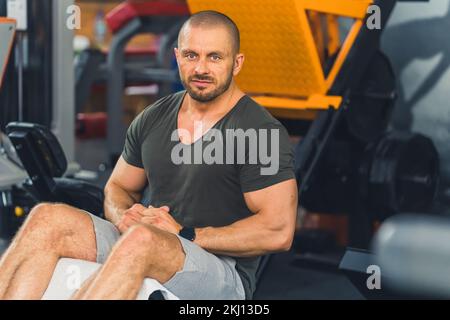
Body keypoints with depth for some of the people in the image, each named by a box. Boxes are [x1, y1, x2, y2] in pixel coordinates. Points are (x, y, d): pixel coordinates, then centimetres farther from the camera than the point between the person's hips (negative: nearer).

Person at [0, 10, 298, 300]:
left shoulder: (262, 131, -8)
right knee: (48, 218, -17)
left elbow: (278, 232, -14)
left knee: (142, 240, -38)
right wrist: (125, 216, -3)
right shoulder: (152, 120, 12)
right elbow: (118, 188, 22)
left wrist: (187, 235, -14)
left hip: (223, 273, -6)